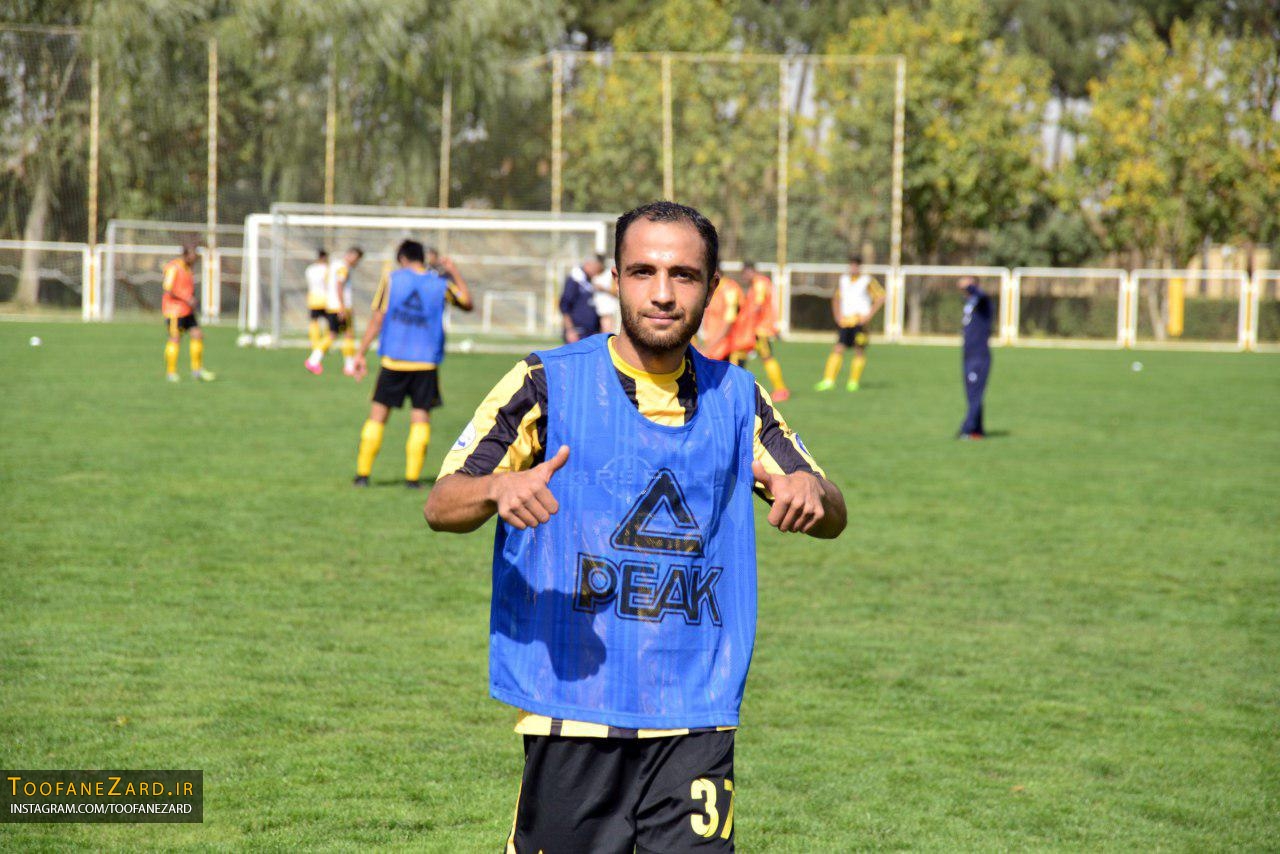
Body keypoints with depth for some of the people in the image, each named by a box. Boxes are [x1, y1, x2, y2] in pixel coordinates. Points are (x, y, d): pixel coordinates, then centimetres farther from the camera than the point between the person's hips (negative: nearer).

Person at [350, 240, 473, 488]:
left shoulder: (392, 280, 0)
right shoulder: (440, 284, 3)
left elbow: (377, 319, -1)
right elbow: (467, 303, 20)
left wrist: (361, 353, 4)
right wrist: (455, 273, 27)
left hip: (393, 360, 0)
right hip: (426, 362, 0)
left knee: (378, 413, 7)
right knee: (421, 417, 5)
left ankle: (363, 474, 8)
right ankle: (412, 476, -2)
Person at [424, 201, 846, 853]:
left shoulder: (737, 398, 10)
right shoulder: (548, 384, 0)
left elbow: (832, 520, 12)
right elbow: (440, 506, -5)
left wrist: (812, 492, -13)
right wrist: (497, 489, -28)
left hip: (697, 720, 2)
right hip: (572, 711, -2)